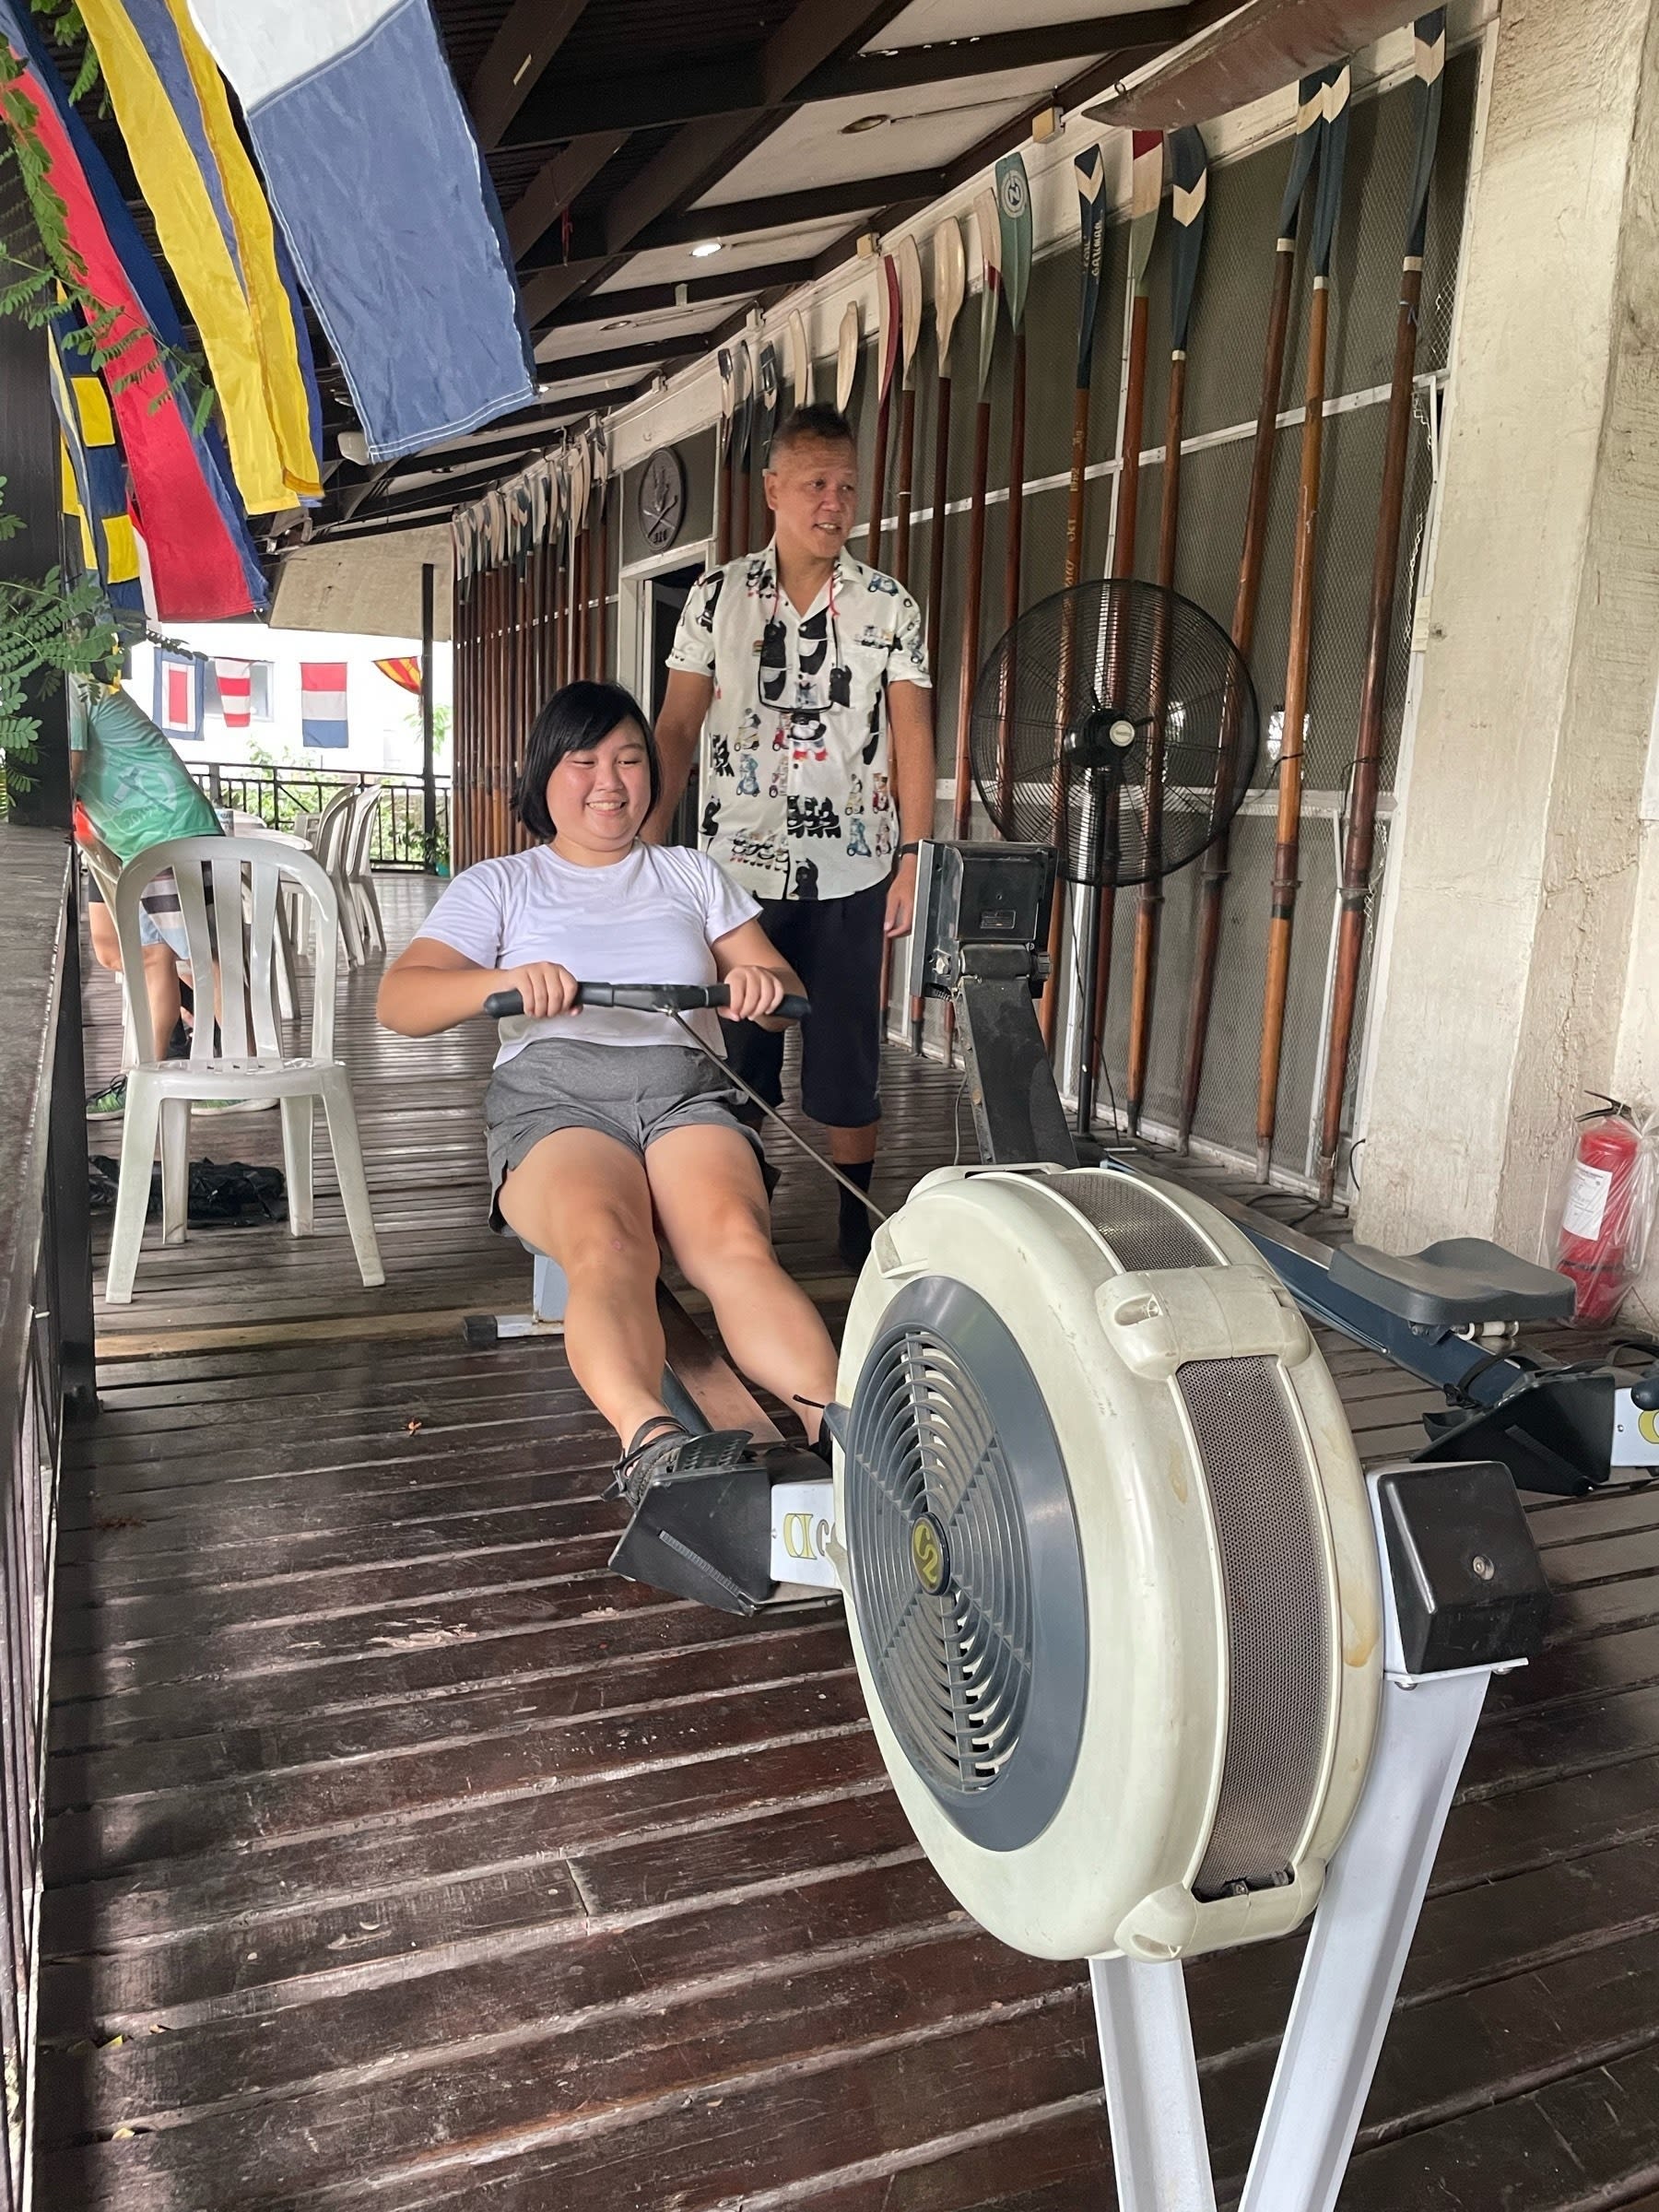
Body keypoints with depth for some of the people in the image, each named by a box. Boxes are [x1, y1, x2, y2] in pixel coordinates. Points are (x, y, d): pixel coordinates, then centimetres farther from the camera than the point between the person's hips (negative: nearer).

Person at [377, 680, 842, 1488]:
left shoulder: (690, 873, 27)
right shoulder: (499, 885, 20)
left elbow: (786, 990, 21)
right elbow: (399, 1000, 5)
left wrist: (765, 984, -7)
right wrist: (505, 982, -17)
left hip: (686, 1087, 2)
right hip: (554, 1094, -2)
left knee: (736, 1240, -34)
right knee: (607, 1243, -38)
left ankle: (838, 1427, -53)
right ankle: (651, 1443, -60)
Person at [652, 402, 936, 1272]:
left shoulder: (889, 606, 3)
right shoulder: (716, 597, 4)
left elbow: (911, 737, 2)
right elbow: (677, 727, 4)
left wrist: (913, 857, -4)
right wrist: (648, 840, -6)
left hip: (850, 871, -1)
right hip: (738, 864, 1)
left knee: (847, 1055, 4)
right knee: (737, 1052, 7)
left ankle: (857, 1225, 17)